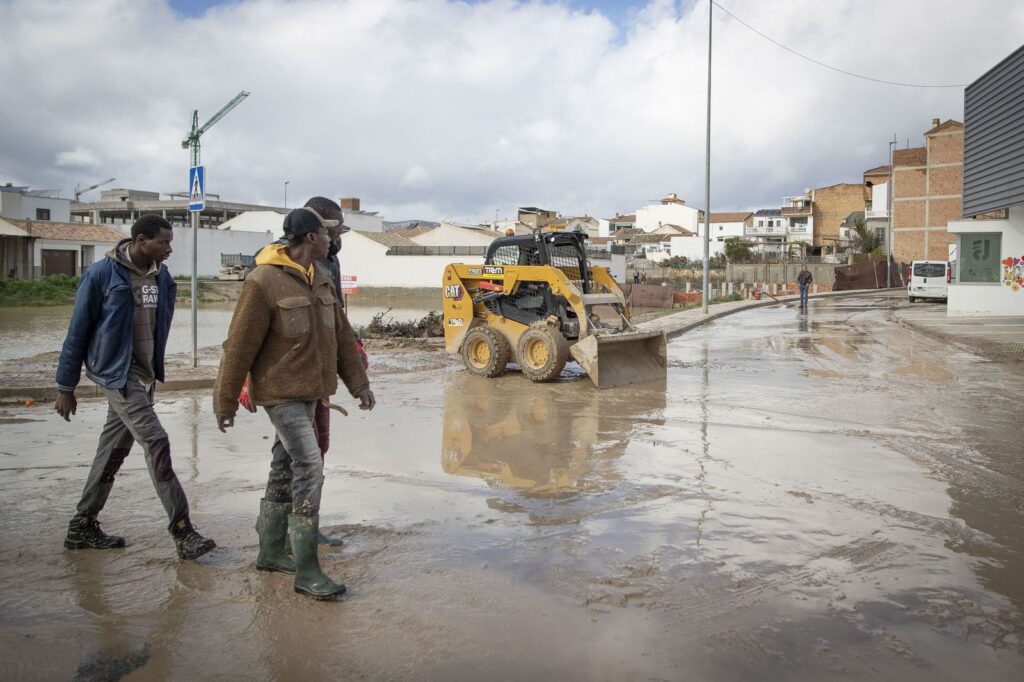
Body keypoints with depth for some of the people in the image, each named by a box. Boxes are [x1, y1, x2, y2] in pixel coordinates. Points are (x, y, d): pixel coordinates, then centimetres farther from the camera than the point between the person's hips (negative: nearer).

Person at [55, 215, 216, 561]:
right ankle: (182, 532, -10)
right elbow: (78, 331, -7)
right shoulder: (102, 275, -12)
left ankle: (82, 527, 27)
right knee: (156, 442, -14)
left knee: (114, 449, 13)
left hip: (146, 375, 7)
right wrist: (65, 386, -3)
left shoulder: (162, 279, 5)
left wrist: (156, 369, 15)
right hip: (117, 373, -7)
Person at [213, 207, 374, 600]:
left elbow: (340, 334, 13)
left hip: (310, 390, 8)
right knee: (309, 469, -13)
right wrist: (225, 402, -8)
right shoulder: (264, 282, -16)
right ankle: (306, 573, -6)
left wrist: (358, 382, 10)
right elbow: (240, 346, -12)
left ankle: (271, 552, 30)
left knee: (286, 468, 16)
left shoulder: (320, 277, 9)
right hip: (281, 391, -8)